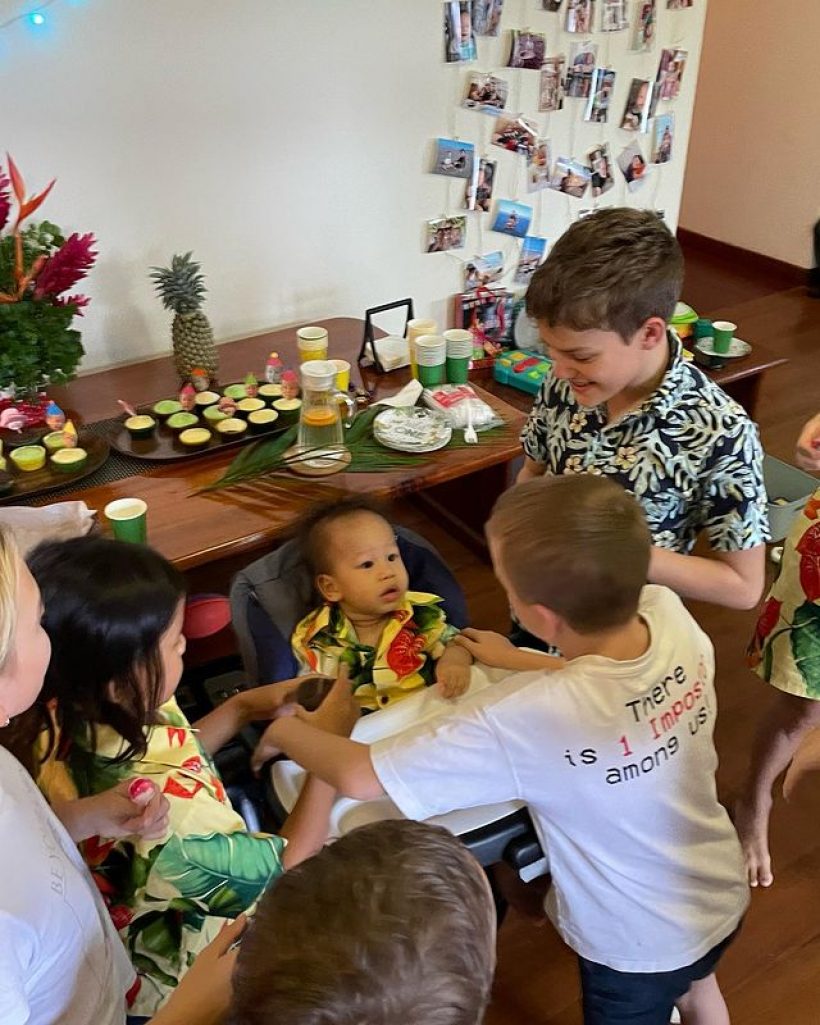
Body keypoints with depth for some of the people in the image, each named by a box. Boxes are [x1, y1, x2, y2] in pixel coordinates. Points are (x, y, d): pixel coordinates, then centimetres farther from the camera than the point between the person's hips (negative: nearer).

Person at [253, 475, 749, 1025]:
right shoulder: (671, 612, -25)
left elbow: (360, 777, -32)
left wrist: (286, 732, -13)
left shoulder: (522, 718, -41)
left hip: (638, 947, -5)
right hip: (725, 896, 5)